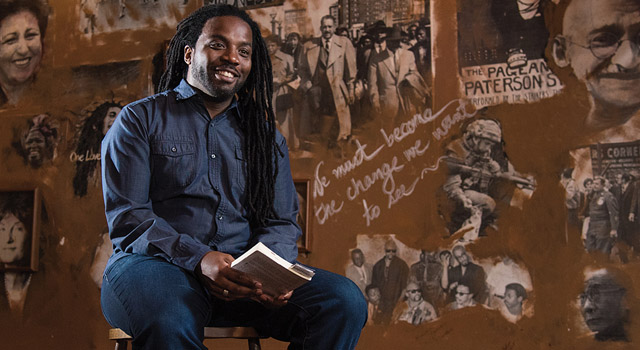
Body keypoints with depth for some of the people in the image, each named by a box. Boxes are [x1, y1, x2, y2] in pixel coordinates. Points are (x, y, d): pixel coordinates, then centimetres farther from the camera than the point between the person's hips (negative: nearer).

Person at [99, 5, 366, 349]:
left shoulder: (265, 134, 21)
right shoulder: (140, 120, 9)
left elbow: (281, 221, 15)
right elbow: (126, 217, -2)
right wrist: (197, 259, -19)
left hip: (244, 275, 4)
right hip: (158, 263, -4)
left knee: (345, 301, -22)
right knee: (168, 321, -42)